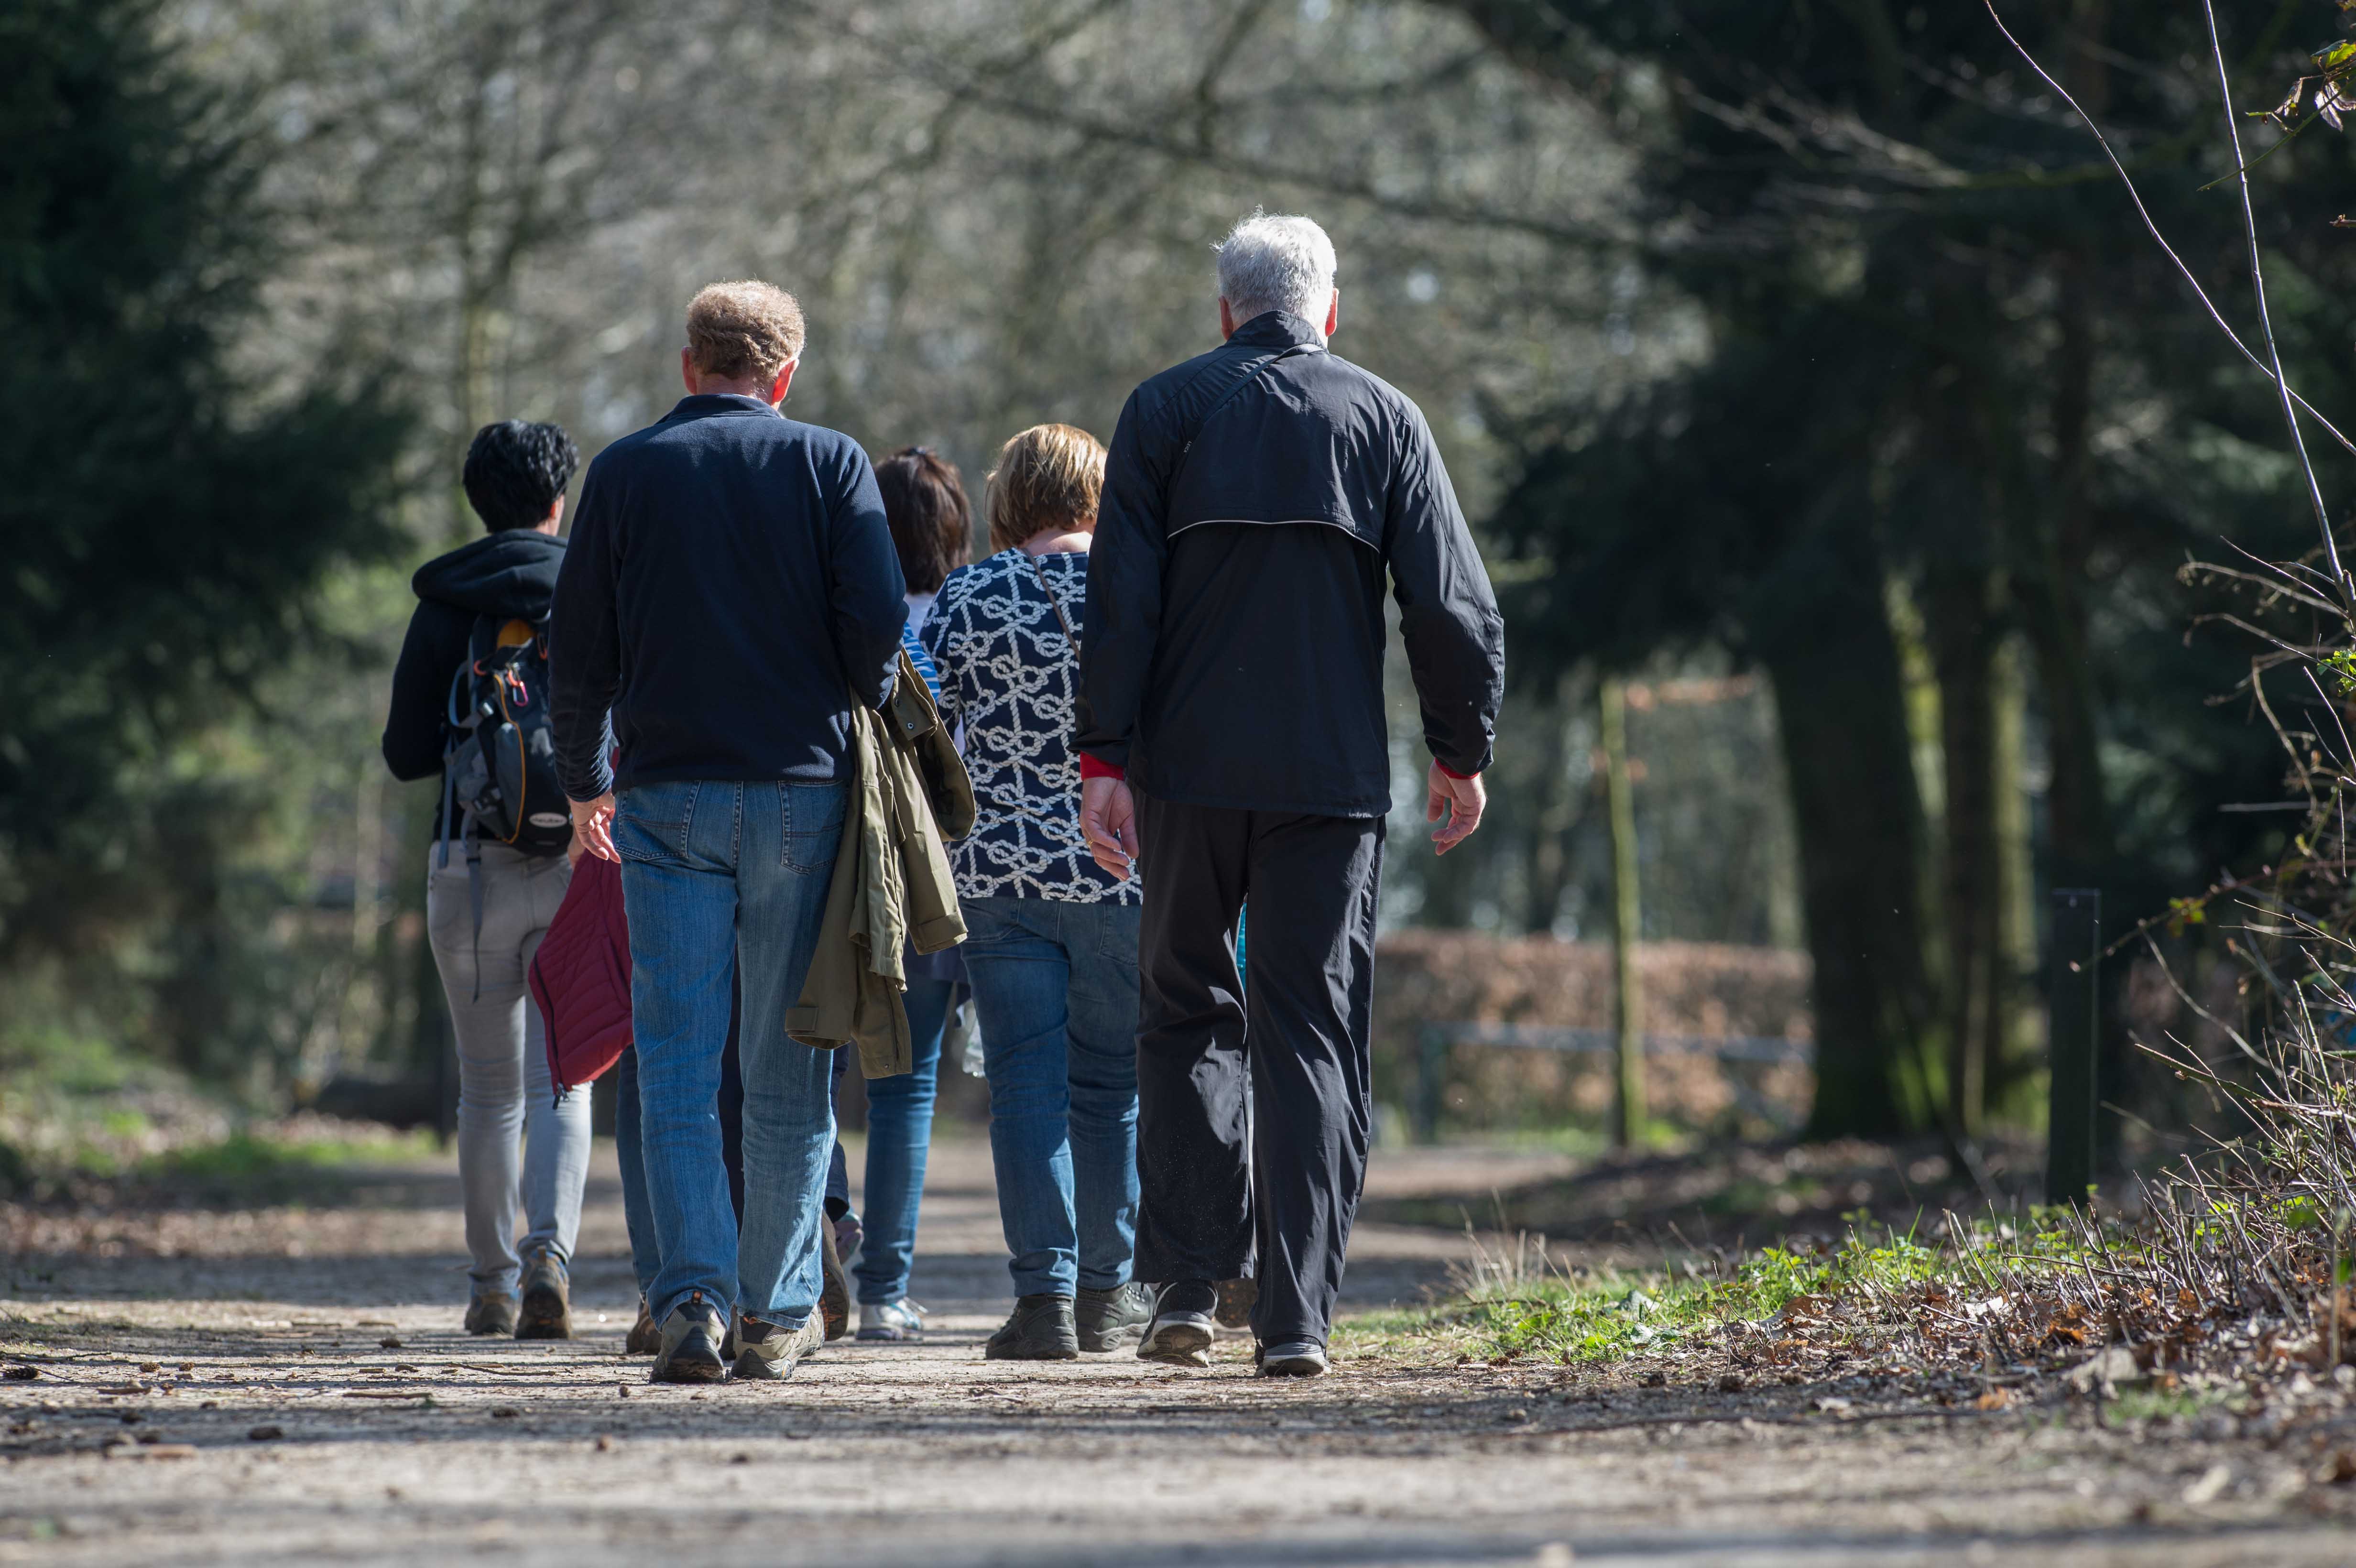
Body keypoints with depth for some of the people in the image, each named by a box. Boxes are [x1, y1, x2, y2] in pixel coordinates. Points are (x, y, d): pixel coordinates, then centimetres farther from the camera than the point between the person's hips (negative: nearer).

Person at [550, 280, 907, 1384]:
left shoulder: (625, 473, 5)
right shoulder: (828, 463, 2)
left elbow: (578, 649, 5)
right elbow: (878, 620, -7)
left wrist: (583, 783, 19)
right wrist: (862, 713, 13)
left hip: (667, 796, 0)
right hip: (802, 793, 0)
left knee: (675, 1069, 0)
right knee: (788, 1073, 6)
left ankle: (691, 1299, -14)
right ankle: (777, 1314, 7)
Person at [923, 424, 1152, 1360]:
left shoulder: (969, 597, -1)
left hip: (998, 870, 0)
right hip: (1120, 865, 1)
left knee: (1027, 1082, 1)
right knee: (1109, 1083, 11)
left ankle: (1043, 1293, -8)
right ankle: (1105, 1293, 17)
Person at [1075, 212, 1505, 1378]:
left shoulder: (1166, 409, 4)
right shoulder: (1383, 418, 6)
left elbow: (1121, 603, -3)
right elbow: (1453, 603, 1)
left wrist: (1105, 757, -2)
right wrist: (1461, 750, 12)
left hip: (1192, 766, 0)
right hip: (1332, 776, 0)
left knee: (1188, 1016, 13)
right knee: (1313, 1032, 3)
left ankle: (1189, 1284, 2)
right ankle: (1297, 1315, -3)